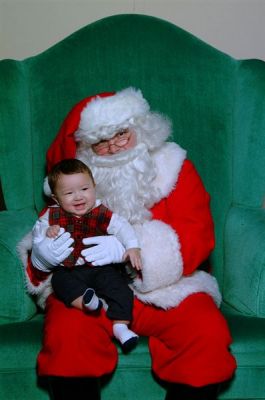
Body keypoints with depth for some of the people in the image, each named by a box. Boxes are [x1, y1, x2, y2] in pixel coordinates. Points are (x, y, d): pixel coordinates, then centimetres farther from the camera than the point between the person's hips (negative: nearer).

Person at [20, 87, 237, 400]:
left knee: (208, 333, -25)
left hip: (165, 288, 0)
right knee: (65, 333, -29)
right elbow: (48, 235, 8)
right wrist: (42, 255, -20)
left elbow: (197, 238, -11)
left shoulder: (173, 167, -1)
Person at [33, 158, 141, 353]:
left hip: (101, 267, -1)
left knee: (119, 286, -21)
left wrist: (133, 247, -29)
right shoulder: (53, 215, 1)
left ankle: (121, 326, -21)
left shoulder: (101, 213, -5)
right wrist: (47, 231, -17)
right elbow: (38, 228, 8)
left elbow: (122, 226, -12)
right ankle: (83, 301, -46)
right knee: (60, 281, -29)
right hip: (68, 269, 1)